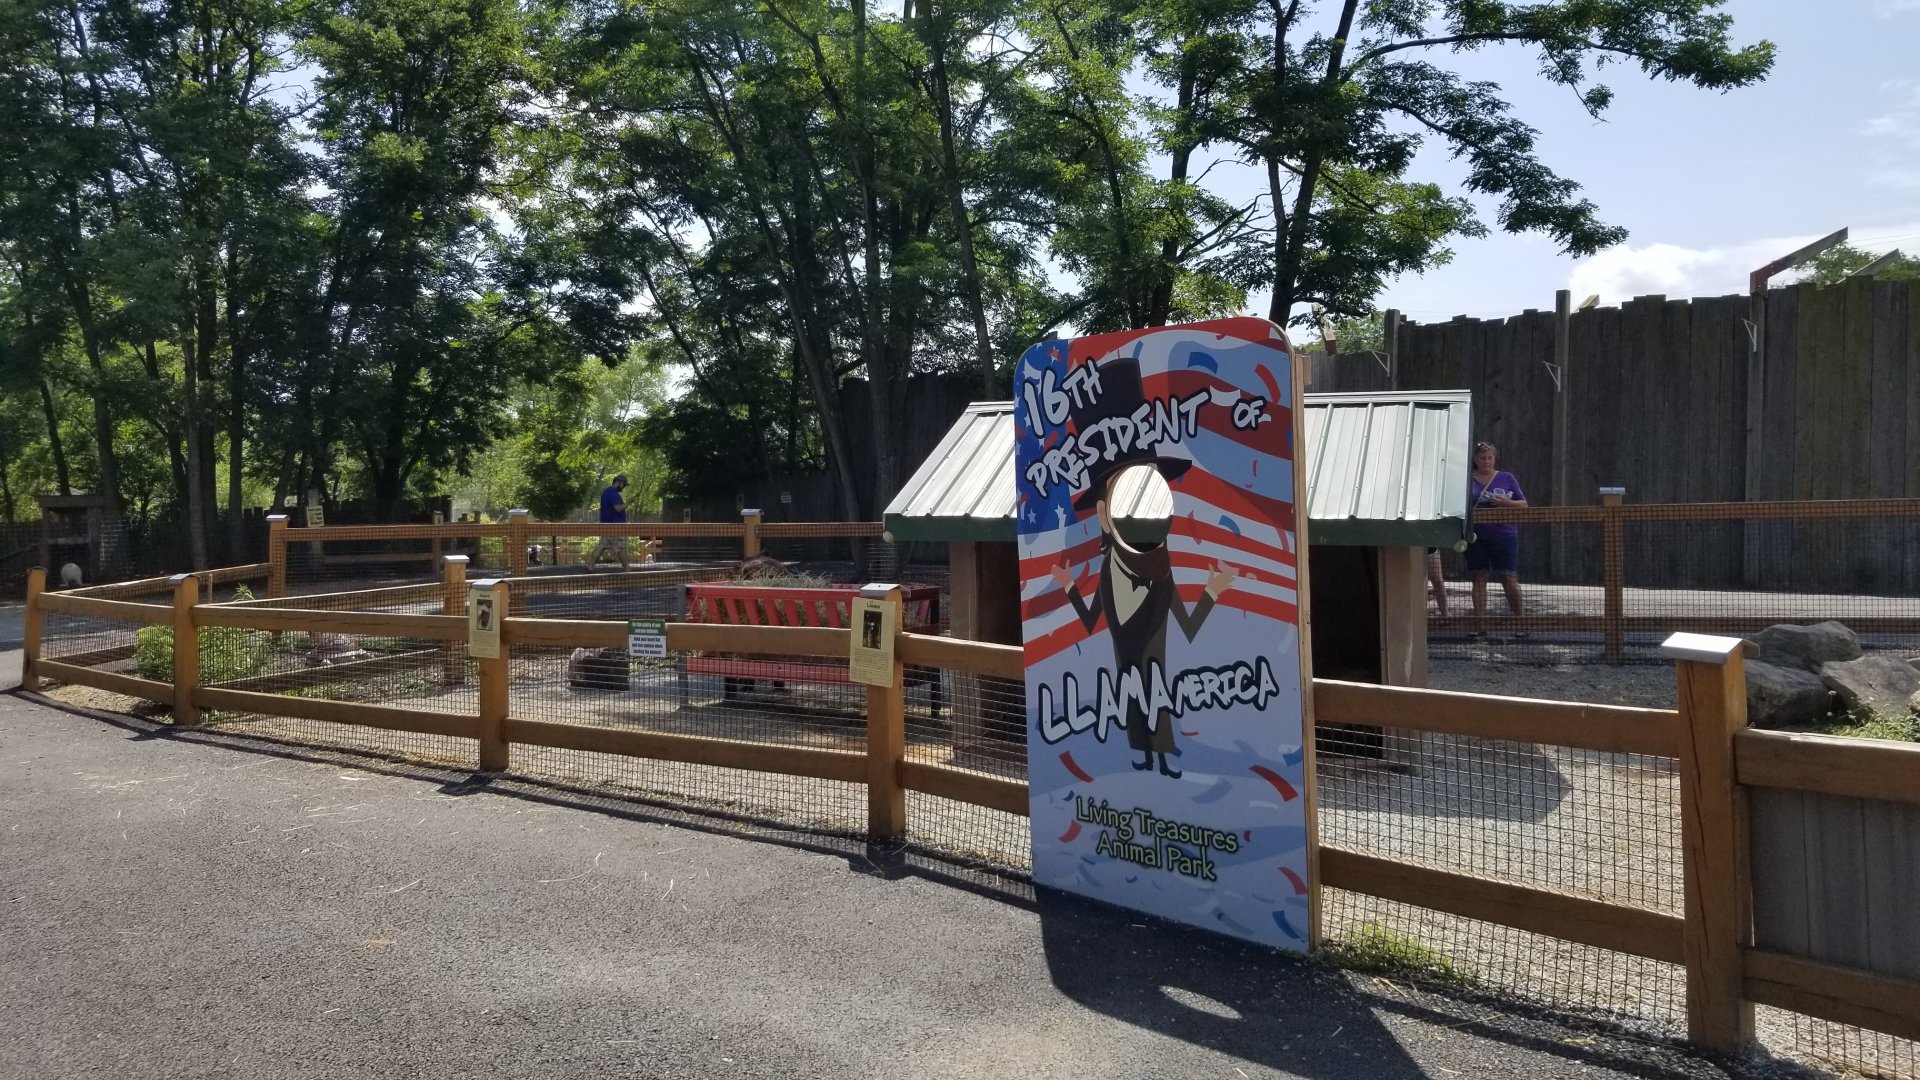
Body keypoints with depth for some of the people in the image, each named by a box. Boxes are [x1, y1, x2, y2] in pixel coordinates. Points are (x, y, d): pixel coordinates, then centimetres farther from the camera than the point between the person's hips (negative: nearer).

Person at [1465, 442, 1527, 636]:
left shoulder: (1507, 478, 9)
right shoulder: (1467, 480, 9)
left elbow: (1523, 504, 9)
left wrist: (1507, 502, -10)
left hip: (1504, 535, -1)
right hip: (1476, 538, 1)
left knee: (1509, 578, -5)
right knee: (1479, 578, 2)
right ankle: (1480, 624, 4)